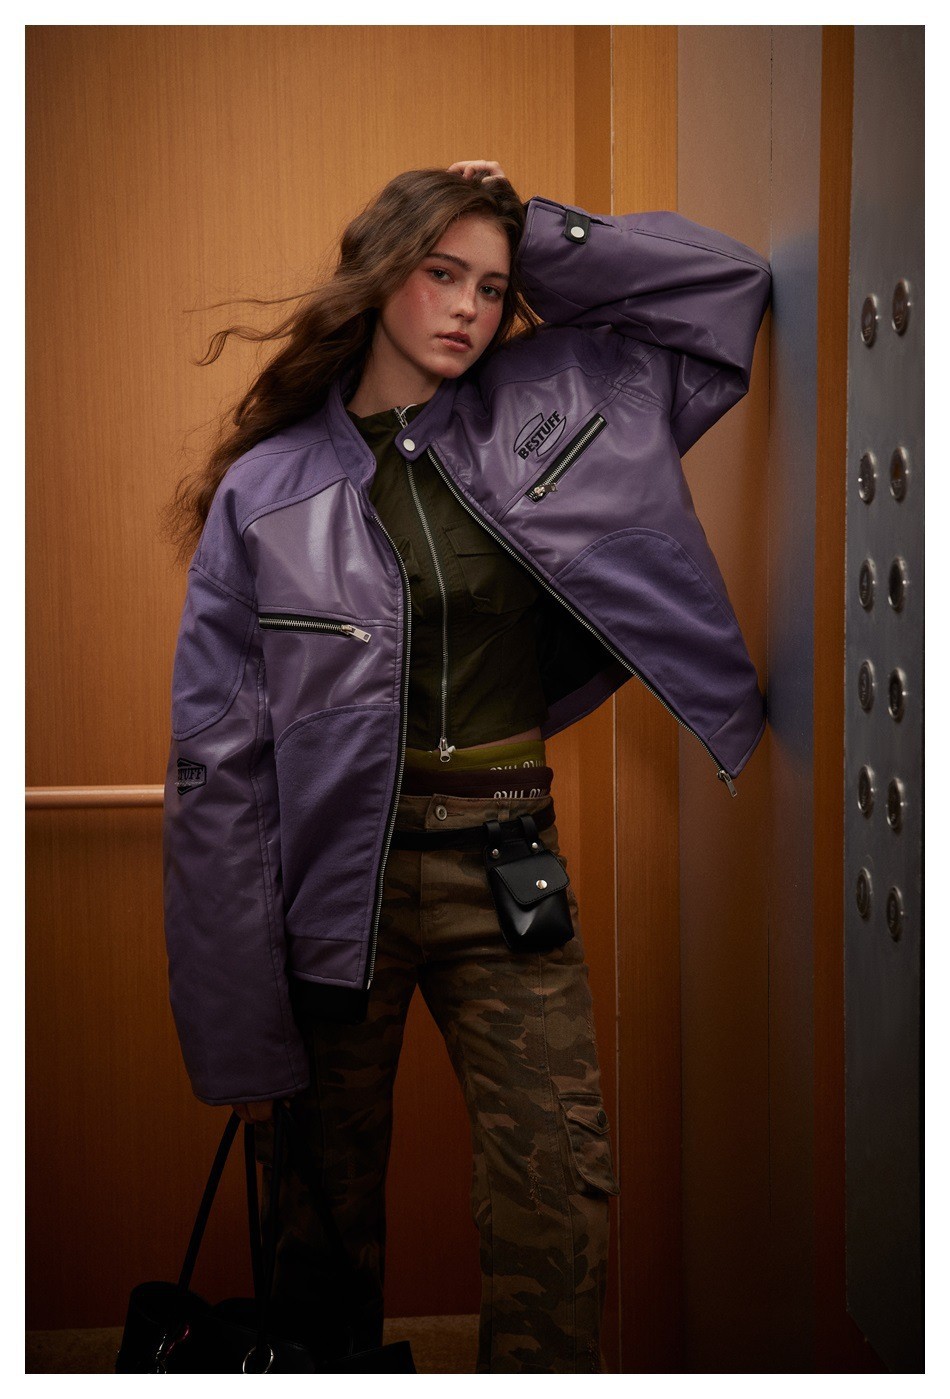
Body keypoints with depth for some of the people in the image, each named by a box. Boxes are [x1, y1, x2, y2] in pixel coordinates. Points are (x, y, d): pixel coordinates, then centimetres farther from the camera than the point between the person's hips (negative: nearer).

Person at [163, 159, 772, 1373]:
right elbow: (220, 758, -5)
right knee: (328, 1203, 12)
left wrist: (538, 234, 3)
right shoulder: (268, 486, -3)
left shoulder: (543, 410, 5)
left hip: (505, 866, 2)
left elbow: (727, 283, 10)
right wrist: (237, 1027, -8)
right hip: (336, 872, -1)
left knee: (561, 1193, -7)